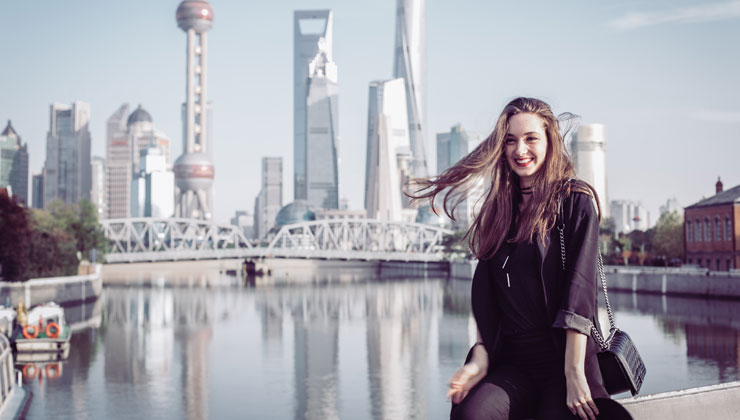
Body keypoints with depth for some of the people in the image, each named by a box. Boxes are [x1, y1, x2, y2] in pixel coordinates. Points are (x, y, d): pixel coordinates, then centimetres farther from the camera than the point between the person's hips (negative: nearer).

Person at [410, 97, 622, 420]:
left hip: (563, 358, -3)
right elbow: (484, 295, 10)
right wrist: (479, 360, -3)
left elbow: (579, 287, -9)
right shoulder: (500, 209, 16)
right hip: (513, 363, 3)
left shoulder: (575, 200, 1)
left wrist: (574, 373, -16)